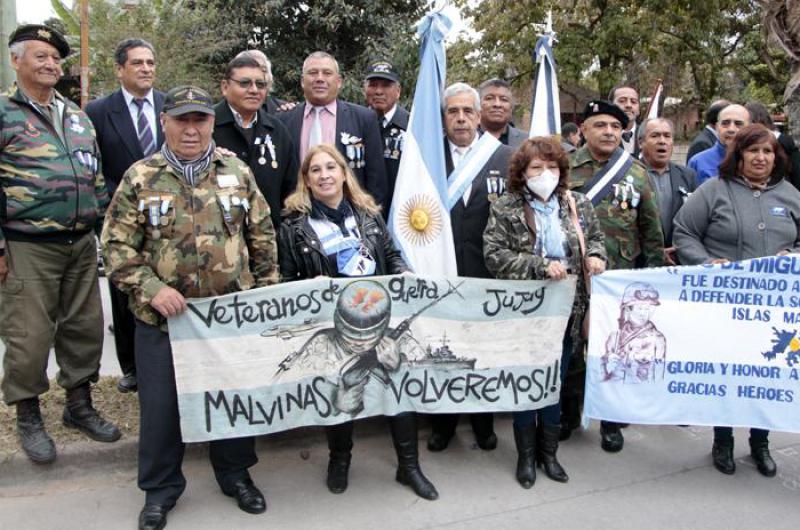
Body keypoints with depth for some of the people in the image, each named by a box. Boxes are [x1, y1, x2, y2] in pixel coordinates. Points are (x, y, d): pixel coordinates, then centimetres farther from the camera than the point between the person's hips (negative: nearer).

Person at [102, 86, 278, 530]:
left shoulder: (237, 172, 2)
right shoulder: (139, 178, -4)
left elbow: (262, 236, 8)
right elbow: (117, 247, -5)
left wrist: (267, 290, 5)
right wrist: (151, 289, -18)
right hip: (163, 318, -1)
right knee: (160, 405, 9)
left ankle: (235, 473, 36)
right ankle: (160, 487, 31)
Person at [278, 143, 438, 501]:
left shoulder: (367, 212, 8)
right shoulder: (294, 224, -2)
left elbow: (392, 255, 14)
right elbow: (287, 280, -1)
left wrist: (403, 275, -5)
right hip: (331, 323, -2)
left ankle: (408, 465, 19)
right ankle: (339, 458, 35)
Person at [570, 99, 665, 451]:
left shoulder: (637, 174, 6)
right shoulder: (564, 168, 1)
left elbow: (651, 229, 7)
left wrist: (654, 274, 4)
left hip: (621, 278, 1)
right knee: (570, 347, 10)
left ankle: (611, 421, 25)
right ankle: (568, 413, 28)